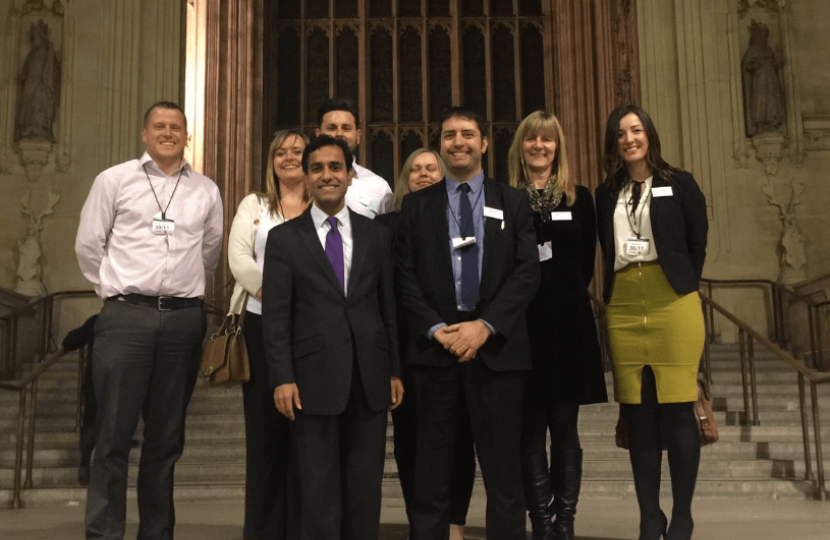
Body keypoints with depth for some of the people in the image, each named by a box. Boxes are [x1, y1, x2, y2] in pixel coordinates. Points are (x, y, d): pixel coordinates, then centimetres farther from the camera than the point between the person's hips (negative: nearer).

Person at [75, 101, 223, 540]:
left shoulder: (206, 192, 10)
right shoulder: (114, 180, 4)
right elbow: (89, 246, 7)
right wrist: (115, 292, 10)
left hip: (184, 318, 2)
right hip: (126, 317, -2)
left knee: (167, 437, 9)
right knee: (114, 435, -2)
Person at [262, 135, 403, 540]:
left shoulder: (376, 235, 10)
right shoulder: (284, 238, 3)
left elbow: (389, 306, 10)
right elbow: (276, 316, -1)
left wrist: (395, 370, 6)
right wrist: (282, 378, -9)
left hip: (370, 377, 2)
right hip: (315, 377, -2)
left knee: (366, 483, 9)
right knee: (319, 485, 4)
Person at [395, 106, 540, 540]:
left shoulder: (513, 202, 10)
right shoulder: (416, 205, 11)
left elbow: (527, 273, 0)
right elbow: (405, 276, 3)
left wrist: (485, 325, -12)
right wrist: (436, 329, -10)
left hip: (497, 346, 0)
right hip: (434, 345, 0)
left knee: (503, 465, 4)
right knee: (432, 466, 5)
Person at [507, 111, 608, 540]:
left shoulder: (579, 199, 10)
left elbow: (586, 265, 9)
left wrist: (564, 297, 1)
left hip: (568, 322, 1)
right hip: (522, 324, -1)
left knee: (564, 425, 3)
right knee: (531, 427, 1)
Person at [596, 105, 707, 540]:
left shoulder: (680, 185, 6)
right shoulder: (606, 195, 15)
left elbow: (697, 243, 7)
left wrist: (683, 290, 5)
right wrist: (611, 297, 7)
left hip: (674, 306, -3)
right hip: (623, 310, 3)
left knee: (677, 410, -4)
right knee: (638, 415, 4)